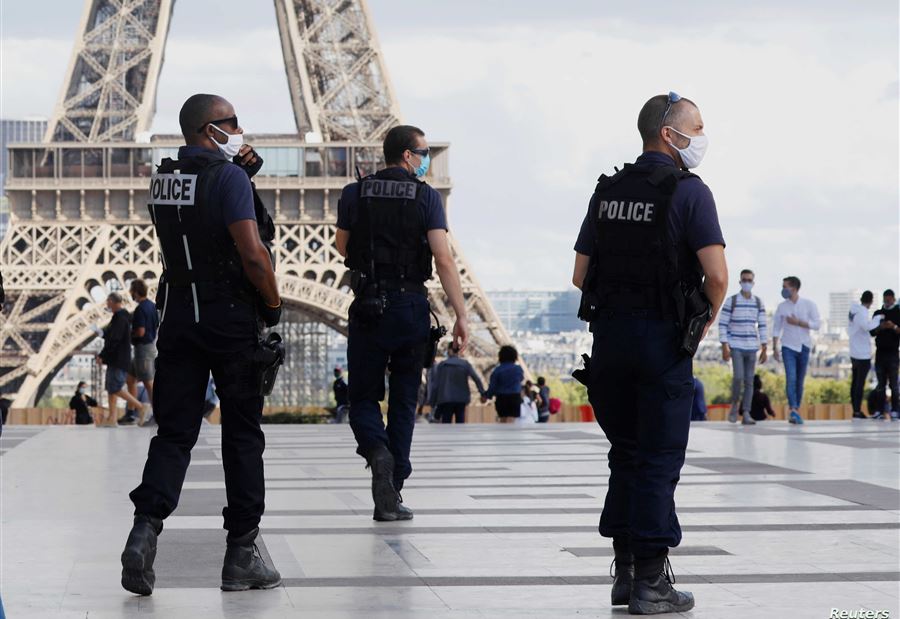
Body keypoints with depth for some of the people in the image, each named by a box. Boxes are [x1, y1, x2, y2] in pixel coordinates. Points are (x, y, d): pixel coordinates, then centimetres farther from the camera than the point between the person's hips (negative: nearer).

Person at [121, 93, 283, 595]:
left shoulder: (163, 180, 10)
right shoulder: (230, 178, -12)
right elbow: (252, 254, -20)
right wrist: (274, 302, -5)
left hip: (178, 315, 5)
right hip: (232, 318, -5)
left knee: (174, 432, 6)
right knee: (243, 436, 5)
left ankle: (147, 526, -15)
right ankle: (242, 554, 9)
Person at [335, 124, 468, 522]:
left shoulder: (355, 194, 1)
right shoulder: (426, 197, -5)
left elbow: (342, 247, 13)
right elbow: (444, 259, -11)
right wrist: (461, 316, -11)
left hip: (367, 307, 1)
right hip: (411, 308, 0)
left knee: (364, 398, 11)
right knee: (404, 403, 9)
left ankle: (377, 451, -21)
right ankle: (391, 498, 8)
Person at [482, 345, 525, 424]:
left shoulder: (497, 370, -7)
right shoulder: (518, 369, -3)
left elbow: (492, 387, -6)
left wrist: (486, 396, 11)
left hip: (501, 399, 1)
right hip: (515, 398, -1)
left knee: (503, 421, 16)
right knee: (510, 421, -7)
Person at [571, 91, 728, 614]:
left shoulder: (608, 191, 10)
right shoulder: (689, 191, -9)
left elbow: (581, 274, 11)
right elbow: (717, 276, -16)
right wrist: (706, 318, 2)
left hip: (609, 334, 6)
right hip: (664, 337, -6)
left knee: (626, 454, 15)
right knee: (659, 460, 0)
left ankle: (625, 571, 18)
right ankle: (650, 582, 3)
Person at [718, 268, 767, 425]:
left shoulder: (758, 302, 5)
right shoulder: (731, 301, -6)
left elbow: (762, 326, 7)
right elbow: (722, 325, -6)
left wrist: (764, 349, 3)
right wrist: (724, 347, -14)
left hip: (751, 348, 3)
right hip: (735, 346, -3)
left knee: (749, 381, 0)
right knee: (738, 377, -17)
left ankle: (746, 415, 2)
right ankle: (735, 404, 7)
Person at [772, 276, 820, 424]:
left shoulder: (809, 305, -1)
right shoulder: (782, 306, 3)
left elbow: (816, 325, -7)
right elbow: (776, 328, 6)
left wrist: (797, 322, -14)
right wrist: (775, 347, -1)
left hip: (803, 346, 1)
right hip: (788, 347, -1)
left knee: (800, 380, 8)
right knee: (790, 378, -15)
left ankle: (797, 410, 18)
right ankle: (793, 411, -23)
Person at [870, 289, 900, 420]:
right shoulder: (878, 313, 13)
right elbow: (872, 332, 9)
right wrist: (880, 327, -10)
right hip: (880, 352, 3)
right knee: (881, 383, 3)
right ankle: (880, 411, 3)